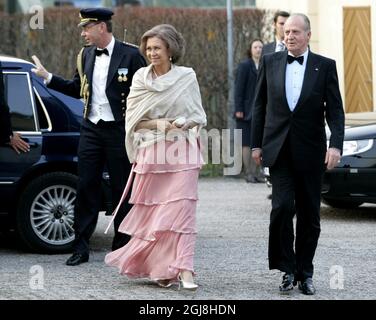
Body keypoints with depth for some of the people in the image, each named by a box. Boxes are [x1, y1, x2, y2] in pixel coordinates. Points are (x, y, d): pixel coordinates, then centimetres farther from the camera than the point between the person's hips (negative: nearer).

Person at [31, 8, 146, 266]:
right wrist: (47, 77, 11)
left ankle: (122, 247, 13)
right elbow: (77, 89, 18)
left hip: (119, 130, -5)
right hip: (91, 129, 5)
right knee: (86, 188, 3)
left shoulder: (130, 55, -7)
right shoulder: (85, 55, 9)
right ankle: (81, 248, 7)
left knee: (122, 190, 4)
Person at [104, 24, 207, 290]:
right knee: (152, 211, 4)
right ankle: (160, 269, 16)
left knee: (182, 209, -11)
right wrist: (156, 124, -11)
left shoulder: (187, 77, 1)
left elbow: (199, 117, 7)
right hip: (151, 152, 2)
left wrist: (180, 123, -13)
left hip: (182, 151, -2)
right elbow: (133, 120, 6)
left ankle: (184, 271, -16)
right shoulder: (141, 78, 5)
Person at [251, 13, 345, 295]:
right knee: (283, 206, -14)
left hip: (310, 151, 0)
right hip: (279, 149, 0)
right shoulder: (270, 62, 6)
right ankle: (287, 269, -1)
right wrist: (256, 144, 6)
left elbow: (335, 110, -3)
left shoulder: (325, 66, 1)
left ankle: (305, 273, 16)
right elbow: (260, 105, 10)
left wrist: (336, 145, -16)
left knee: (309, 214, 5)